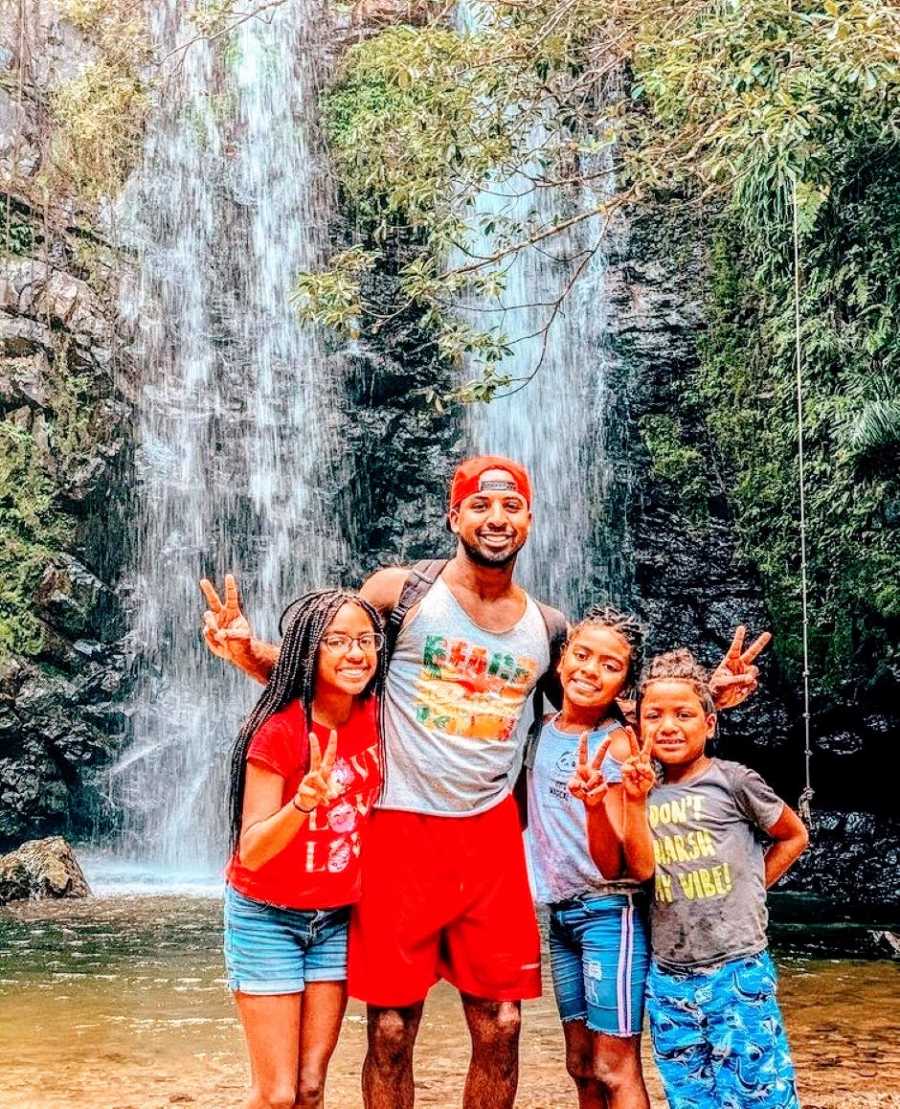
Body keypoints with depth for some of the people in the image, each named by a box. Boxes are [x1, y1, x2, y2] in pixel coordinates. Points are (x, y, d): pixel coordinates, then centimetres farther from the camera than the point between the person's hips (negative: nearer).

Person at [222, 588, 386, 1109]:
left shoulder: (375, 717, -6)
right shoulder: (278, 732, -21)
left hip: (337, 919, 4)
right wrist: (305, 799, -39)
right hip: (268, 918, -4)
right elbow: (251, 851, -23)